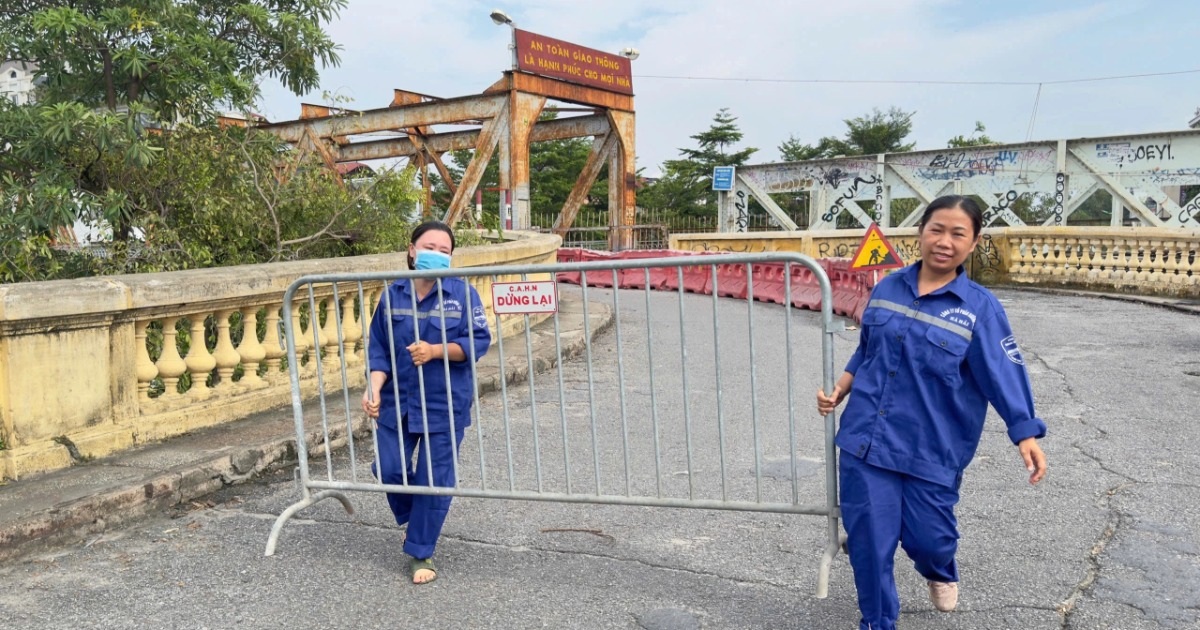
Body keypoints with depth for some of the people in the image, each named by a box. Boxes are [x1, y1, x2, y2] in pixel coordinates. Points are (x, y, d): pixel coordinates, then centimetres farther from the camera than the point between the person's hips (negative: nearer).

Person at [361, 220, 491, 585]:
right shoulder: (394, 294, 1)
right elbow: (379, 348, 4)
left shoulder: (462, 293, -7)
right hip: (398, 400, 3)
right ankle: (415, 518, 37)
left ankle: (421, 554, 21)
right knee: (388, 470, 3)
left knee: (435, 480, 3)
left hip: (445, 404, -3)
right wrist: (374, 388, -9)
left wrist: (435, 351, -22)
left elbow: (479, 341, -10)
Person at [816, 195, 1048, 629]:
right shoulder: (887, 288, 3)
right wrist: (838, 393, 5)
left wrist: (1026, 435, -21)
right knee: (869, 539, 4)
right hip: (866, 438, 2)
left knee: (928, 536, 8)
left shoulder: (980, 307, -7)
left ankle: (940, 572, 48)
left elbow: (1005, 372, -11)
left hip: (932, 448, -2)